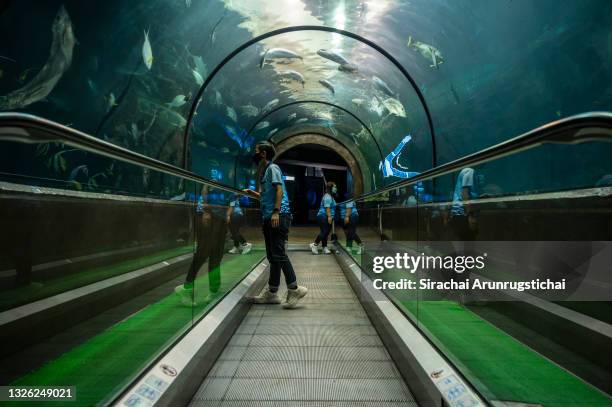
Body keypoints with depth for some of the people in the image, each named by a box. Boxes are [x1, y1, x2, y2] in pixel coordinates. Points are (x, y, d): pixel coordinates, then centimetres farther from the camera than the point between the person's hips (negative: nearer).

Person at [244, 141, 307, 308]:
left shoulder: (272, 168, -1)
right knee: (272, 256, 9)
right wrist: (251, 193, 16)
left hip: (279, 215, -10)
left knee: (278, 254, -14)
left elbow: (279, 189, -14)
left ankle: (294, 288, -9)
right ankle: (272, 292, 14)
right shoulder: (264, 171, 24)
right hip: (269, 218, 10)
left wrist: (276, 211, -23)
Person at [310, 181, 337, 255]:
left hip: (326, 217, 10)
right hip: (324, 216, -10)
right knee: (324, 232, -11)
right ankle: (315, 244, -3)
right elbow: (327, 207, -21)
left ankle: (325, 247, 13)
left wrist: (331, 217, 26)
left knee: (325, 232, 10)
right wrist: (329, 216, -26)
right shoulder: (327, 196, -13)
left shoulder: (330, 196, 20)